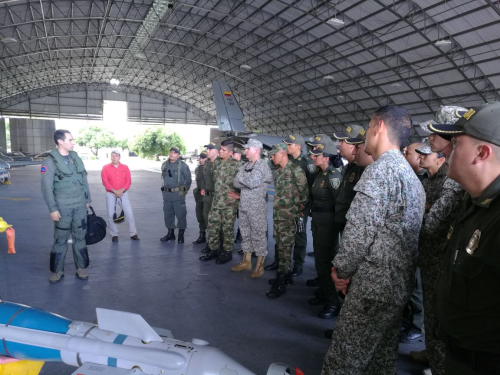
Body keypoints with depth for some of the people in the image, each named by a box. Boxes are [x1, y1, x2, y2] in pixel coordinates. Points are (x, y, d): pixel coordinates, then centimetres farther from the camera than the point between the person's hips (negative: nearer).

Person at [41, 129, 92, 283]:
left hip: (80, 205, 4)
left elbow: (84, 180, 14)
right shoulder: (50, 161, -9)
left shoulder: (76, 158, 7)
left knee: (80, 237, 10)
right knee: (60, 239, 6)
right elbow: (47, 188, -11)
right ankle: (57, 270, 20)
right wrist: (52, 209, -14)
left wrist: (88, 200, 15)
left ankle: (81, 268, 20)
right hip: (63, 207, -4)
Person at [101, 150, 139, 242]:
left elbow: (128, 181, 0)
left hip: (123, 193, 1)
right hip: (111, 194, 0)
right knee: (111, 215, 1)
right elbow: (105, 182, -7)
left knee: (129, 213, -3)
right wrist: (115, 191, -16)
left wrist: (121, 190, -13)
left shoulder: (125, 167, 5)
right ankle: (114, 234, 15)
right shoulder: (106, 168, 1)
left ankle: (133, 233, 9)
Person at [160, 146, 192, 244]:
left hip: (178, 194, -6)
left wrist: (183, 190, 0)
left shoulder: (183, 165, -8)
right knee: (168, 214, 12)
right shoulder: (164, 164, 9)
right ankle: (170, 234, 25)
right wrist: (165, 188, 17)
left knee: (180, 214, -2)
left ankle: (181, 235, 9)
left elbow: (188, 179, -3)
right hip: (166, 193, 6)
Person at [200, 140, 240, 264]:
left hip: (229, 203, -7)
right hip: (216, 201, 7)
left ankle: (227, 252, 17)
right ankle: (213, 250, 25)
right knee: (212, 226, 11)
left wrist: (239, 194, -13)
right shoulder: (218, 163, 11)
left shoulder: (235, 165, -13)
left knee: (227, 228, 3)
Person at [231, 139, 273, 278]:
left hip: (257, 207, -8)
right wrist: (246, 182, -11)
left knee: (258, 235, 0)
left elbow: (252, 182, -23)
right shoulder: (245, 166, 13)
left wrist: (241, 177, -7)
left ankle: (259, 266, 9)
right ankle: (246, 261, 28)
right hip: (243, 205, 8)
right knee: (245, 234, 15)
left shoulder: (262, 165, -11)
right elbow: (236, 183, 5)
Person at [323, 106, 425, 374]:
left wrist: (342, 269, -6)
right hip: (398, 283, 10)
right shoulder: (411, 175, 16)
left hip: (373, 284, -10)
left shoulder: (380, 170, -15)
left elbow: (360, 230, -22)